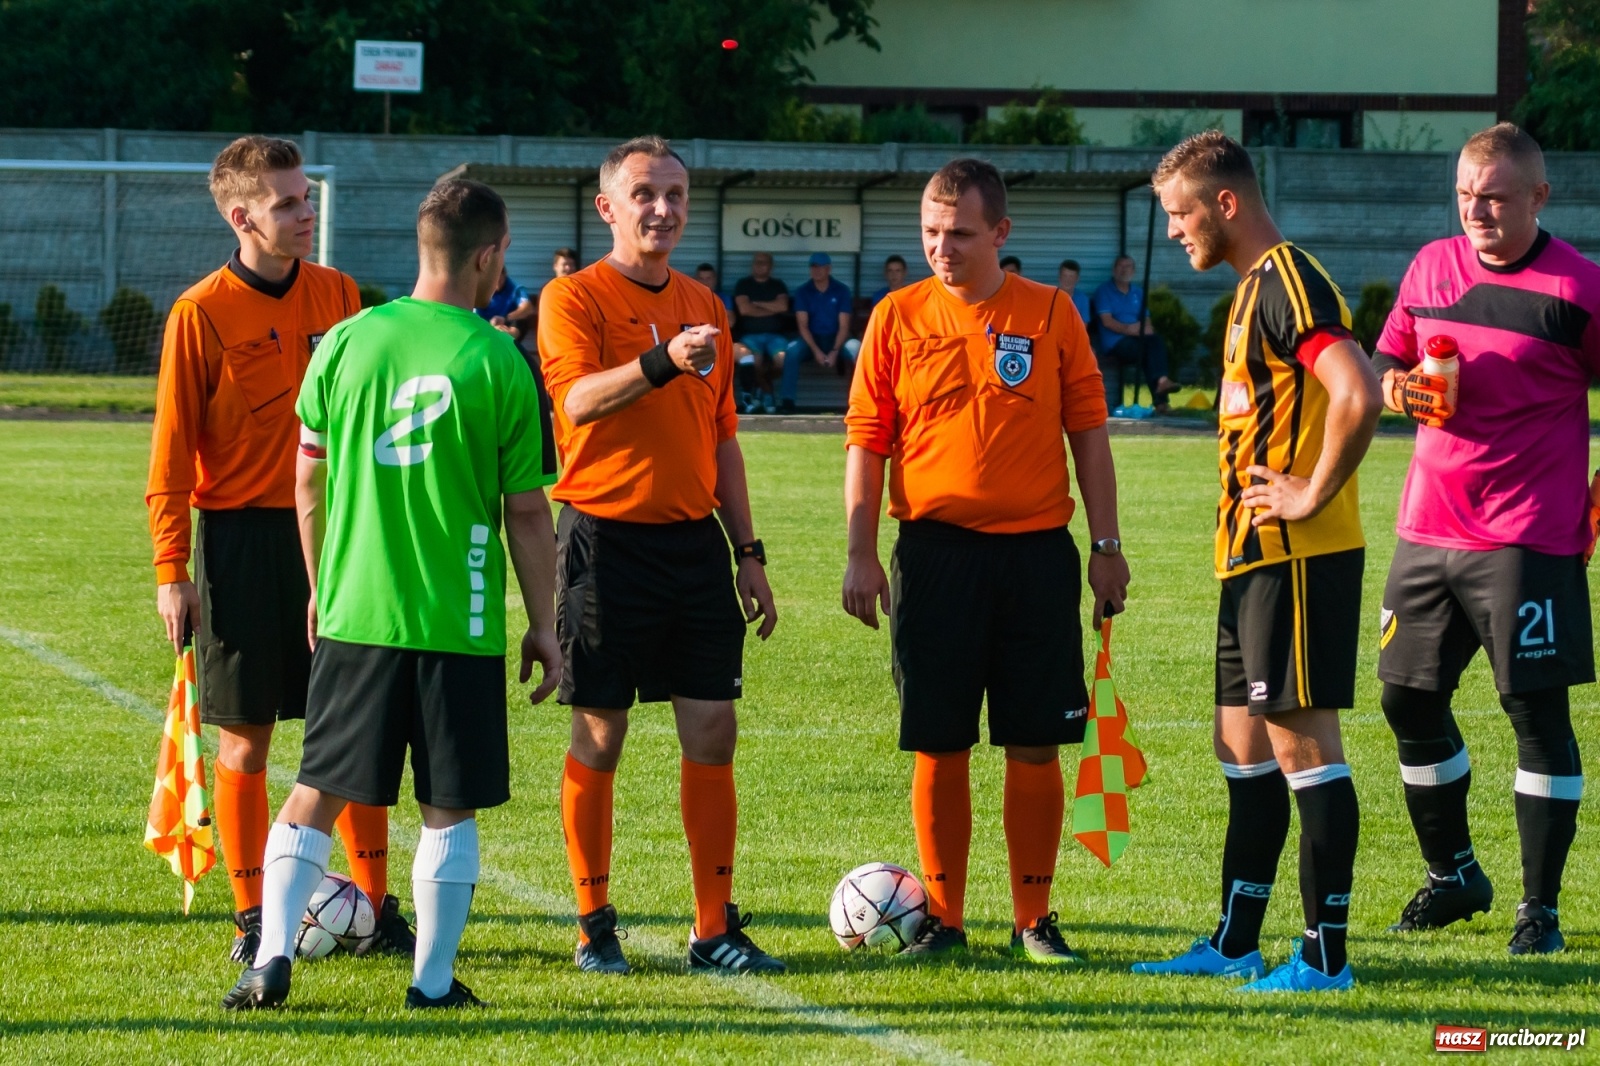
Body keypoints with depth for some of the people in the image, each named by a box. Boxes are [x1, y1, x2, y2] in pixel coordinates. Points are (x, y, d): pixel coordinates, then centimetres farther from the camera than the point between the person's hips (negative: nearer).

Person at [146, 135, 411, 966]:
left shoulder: (338, 296, 6)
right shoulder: (201, 314, -7)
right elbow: (171, 452, -5)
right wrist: (171, 569, -9)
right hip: (239, 534, -4)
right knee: (245, 736, 2)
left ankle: (375, 908, 10)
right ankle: (253, 920, 9)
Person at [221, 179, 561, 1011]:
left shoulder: (346, 342, 1)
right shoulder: (498, 362, -8)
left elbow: (308, 481, 10)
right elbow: (527, 513, -4)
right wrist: (543, 626, 6)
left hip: (354, 613, 3)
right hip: (459, 623, -3)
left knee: (317, 794, 10)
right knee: (449, 808, 8)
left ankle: (272, 956, 0)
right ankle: (433, 979, 10)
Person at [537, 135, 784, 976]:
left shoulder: (704, 308, 15)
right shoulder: (574, 298, -4)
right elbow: (579, 400, -22)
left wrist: (748, 552, 16)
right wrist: (661, 362, -38)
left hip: (694, 540, 5)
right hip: (607, 537, -5)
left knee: (712, 733, 1)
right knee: (599, 736, 1)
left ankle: (716, 929, 6)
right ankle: (594, 927, 10)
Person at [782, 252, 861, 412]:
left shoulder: (841, 290, -2)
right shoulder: (803, 292, -1)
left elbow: (844, 326, -8)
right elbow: (803, 326, -7)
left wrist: (834, 352, -23)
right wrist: (816, 351, -22)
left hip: (836, 339, 0)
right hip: (811, 339, 0)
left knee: (855, 347, -34)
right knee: (792, 349, -32)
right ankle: (788, 400, -31)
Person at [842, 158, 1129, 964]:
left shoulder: (1050, 315, 3)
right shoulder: (899, 317, 3)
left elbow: (1088, 432, 6)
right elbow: (866, 439, 4)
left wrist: (1106, 544, 3)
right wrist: (861, 554, -2)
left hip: (1036, 550, 0)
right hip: (936, 551, 0)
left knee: (1036, 745, 1)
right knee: (938, 747, 2)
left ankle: (1033, 919, 10)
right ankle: (943, 918, 11)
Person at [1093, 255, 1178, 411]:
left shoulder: (1138, 292, 25)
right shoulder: (1104, 292, 8)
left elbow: (1147, 321, 18)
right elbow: (1107, 321, -5)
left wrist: (1147, 328, -7)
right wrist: (1128, 329, -20)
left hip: (1136, 340, 5)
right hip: (1114, 344, -5)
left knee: (1157, 340, -29)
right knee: (1146, 346, -32)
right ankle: (1159, 398, -34)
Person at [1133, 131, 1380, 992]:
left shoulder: (1289, 283, -15)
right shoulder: (1255, 287, 17)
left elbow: (1357, 395, -29)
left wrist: (1314, 496, -20)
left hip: (1296, 557, -11)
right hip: (1254, 558, 11)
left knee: (1301, 742, -7)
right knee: (1244, 746, 14)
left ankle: (1325, 955, -4)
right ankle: (1234, 945, 21)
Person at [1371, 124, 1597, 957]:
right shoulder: (1432, 266, 9)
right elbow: (1385, 359, 18)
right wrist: (1399, 387, -4)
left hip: (1529, 538, -6)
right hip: (1428, 525, 6)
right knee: (1409, 699, 10)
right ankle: (1452, 875, 29)